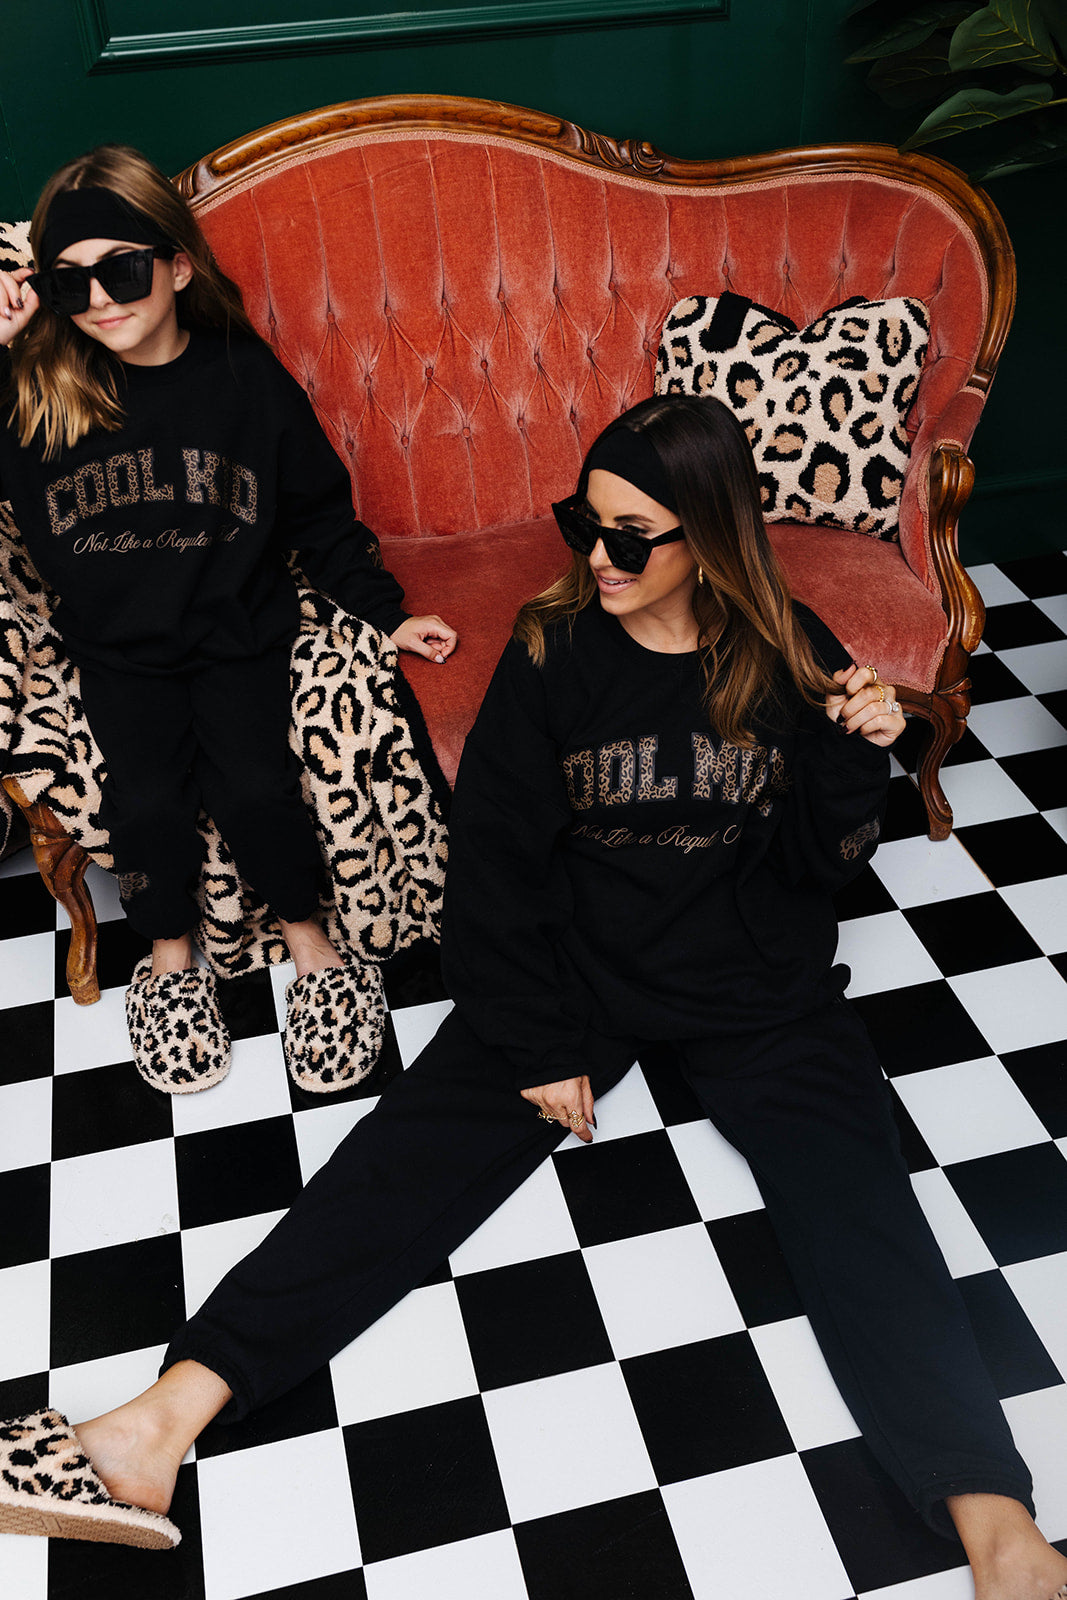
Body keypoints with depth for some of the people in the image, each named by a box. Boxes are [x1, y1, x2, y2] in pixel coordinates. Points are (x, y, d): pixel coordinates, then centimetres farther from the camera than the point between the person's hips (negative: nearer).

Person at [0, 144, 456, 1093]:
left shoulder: (245, 377, -6)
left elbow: (319, 514, 3)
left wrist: (387, 614, 1)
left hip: (239, 629, 0)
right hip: (117, 644, 1)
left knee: (252, 785, -19)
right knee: (147, 803, -17)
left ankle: (307, 940, 7)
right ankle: (170, 960, 10)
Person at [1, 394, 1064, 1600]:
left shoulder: (787, 655, -4)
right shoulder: (552, 651, -6)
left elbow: (814, 865, 1)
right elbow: (496, 858, -5)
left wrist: (859, 753, -18)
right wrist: (540, 1046, -8)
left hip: (757, 990, 1)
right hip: (577, 972, 0)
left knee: (856, 1205, -20)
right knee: (407, 1158, -16)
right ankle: (167, 1418, -20)